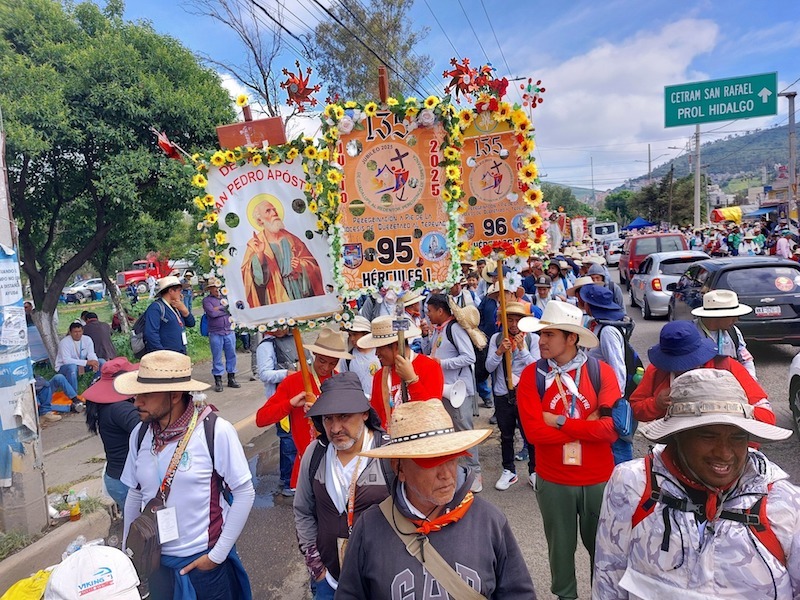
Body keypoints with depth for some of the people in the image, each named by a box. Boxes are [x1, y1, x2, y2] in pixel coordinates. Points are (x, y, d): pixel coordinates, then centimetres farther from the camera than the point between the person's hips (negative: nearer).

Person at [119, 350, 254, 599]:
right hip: (153, 558, 4)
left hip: (203, 558, -4)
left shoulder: (216, 431, -21)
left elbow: (244, 494, -15)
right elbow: (135, 495, 7)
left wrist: (217, 555, -12)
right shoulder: (140, 433, -6)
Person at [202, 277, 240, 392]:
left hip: (229, 331, 4)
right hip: (215, 333, -4)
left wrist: (219, 308, -6)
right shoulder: (207, 300, 1)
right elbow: (212, 313, -14)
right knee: (217, 358, 1)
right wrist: (226, 310, -3)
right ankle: (218, 381, 10)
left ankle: (231, 378, 19)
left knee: (231, 355, 8)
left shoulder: (225, 297, 15)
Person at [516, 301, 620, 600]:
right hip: (553, 480, 0)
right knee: (561, 547, 19)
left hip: (599, 479, 0)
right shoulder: (532, 374, -10)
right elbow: (534, 431, -18)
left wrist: (559, 421, -19)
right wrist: (587, 425, -17)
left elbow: (611, 428, -19)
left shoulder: (601, 371, -10)